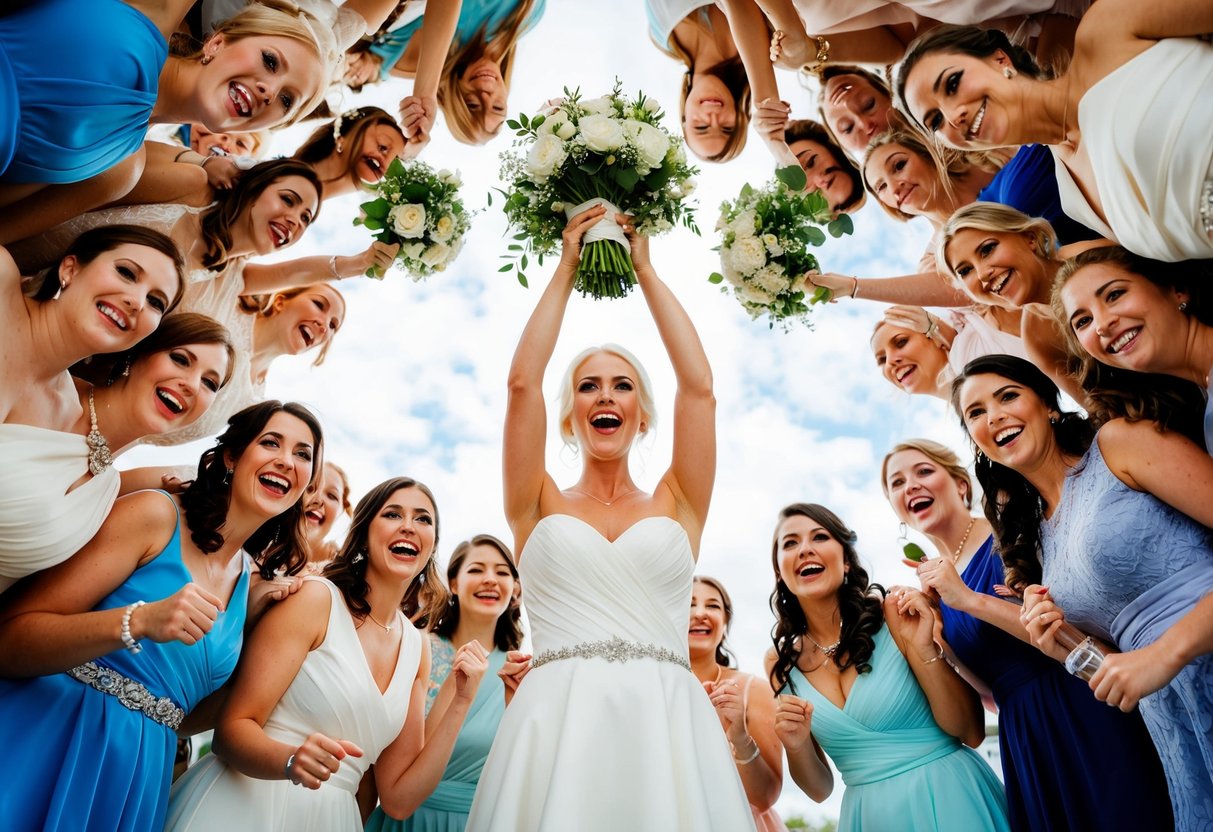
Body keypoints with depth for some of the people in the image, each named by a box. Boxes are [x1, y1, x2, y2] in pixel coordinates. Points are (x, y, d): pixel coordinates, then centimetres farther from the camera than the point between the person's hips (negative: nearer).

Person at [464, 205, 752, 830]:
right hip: (559, 723, 0)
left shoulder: (676, 507, 11)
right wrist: (566, 268, 11)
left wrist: (646, 271, 13)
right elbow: (523, 380, 1)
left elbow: (698, 384, 4)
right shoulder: (540, 508, 10)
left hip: (666, 721, 1)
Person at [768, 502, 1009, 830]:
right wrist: (796, 747, -17)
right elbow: (819, 789, 3)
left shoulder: (894, 614, -13)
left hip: (949, 798, -2)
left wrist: (923, 650, -23)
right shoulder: (780, 661, -4)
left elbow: (972, 732, -10)